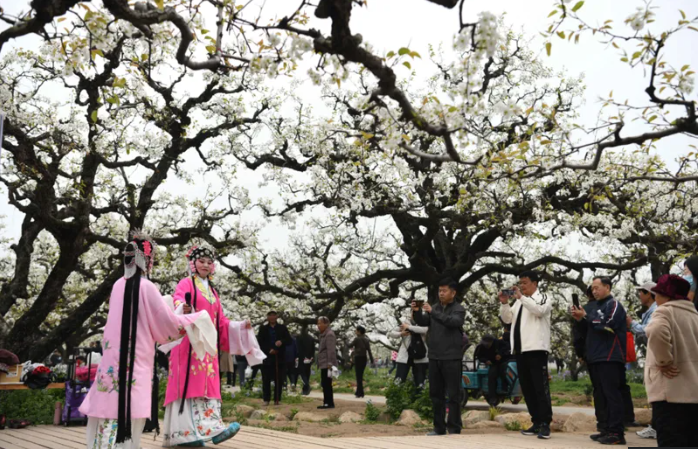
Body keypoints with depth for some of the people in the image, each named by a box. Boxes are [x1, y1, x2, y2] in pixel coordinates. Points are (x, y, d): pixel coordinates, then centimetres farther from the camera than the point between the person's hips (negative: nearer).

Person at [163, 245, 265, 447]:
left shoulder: (212, 291, 23)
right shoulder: (186, 283, 3)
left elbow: (221, 321, 22)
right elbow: (177, 299, -20)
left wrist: (240, 326, 10)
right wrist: (183, 307, -43)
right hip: (190, 342, -7)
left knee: (208, 385, 0)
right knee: (191, 384, -14)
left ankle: (210, 428, -2)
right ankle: (188, 431, -18)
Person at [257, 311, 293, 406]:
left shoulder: (282, 328, 9)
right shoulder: (263, 328, 8)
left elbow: (289, 341, 4)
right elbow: (259, 342, 2)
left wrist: (281, 342, -17)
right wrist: (268, 350, -12)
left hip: (280, 358, 1)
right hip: (267, 358, 0)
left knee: (279, 380, 0)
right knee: (266, 380, 1)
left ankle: (277, 400, 8)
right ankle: (266, 400, 12)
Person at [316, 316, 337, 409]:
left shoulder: (329, 335, -12)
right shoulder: (324, 335, 19)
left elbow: (331, 351, -19)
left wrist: (330, 365, -24)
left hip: (327, 365, -10)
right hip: (324, 365, 10)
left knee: (327, 384, -8)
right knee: (325, 384, 11)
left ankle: (329, 403, -3)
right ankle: (327, 402, 17)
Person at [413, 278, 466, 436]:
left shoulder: (459, 309, -2)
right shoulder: (434, 308, 14)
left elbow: (452, 322, -20)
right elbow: (422, 322, 5)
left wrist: (432, 312, -27)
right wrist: (416, 311, -14)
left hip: (452, 358, -5)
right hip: (434, 357, 5)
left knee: (453, 394, -1)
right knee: (436, 393, 10)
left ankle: (454, 428, 5)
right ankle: (439, 427, 18)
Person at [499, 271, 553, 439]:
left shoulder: (543, 298, 1)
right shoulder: (519, 302, 22)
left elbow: (539, 311, -21)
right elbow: (507, 319, 17)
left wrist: (521, 297, -21)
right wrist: (504, 303, 2)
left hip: (536, 349, -8)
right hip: (520, 350, 8)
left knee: (541, 387, -8)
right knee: (527, 388, 9)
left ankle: (545, 424, -6)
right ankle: (536, 422, 16)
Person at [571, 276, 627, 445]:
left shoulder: (614, 305, -5)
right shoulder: (594, 306, 18)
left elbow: (607, 325, -19)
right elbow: (587, 329, 22)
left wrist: (586, 316, -11)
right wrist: (580, 319, 4)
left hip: (610, 358, -9)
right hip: (595, 358, 9)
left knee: (612, 395, -9)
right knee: (600, 395, 11)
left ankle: (617, 433, -7)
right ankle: (605, 429, 18)